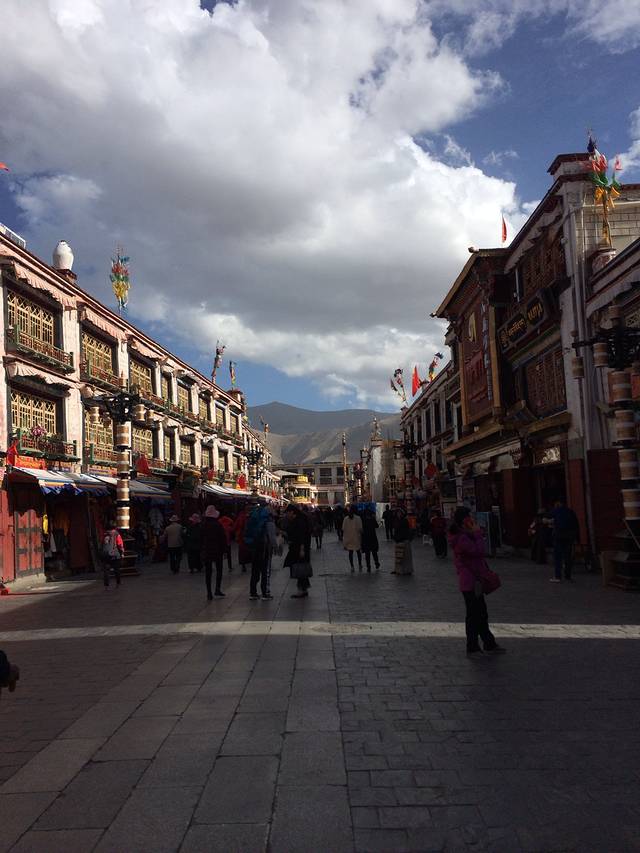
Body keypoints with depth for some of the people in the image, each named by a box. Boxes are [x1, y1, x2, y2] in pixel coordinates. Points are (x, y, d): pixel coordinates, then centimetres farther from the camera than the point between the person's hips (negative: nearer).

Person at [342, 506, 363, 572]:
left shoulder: (346, 519, -1)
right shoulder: (358, 518, -9)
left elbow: (343, 529, 1)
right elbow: (360, 529, -10)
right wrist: (361, 536, 0)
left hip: (348, 538, 1)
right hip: (356, 538, -1)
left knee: (350, 552, 7)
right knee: (358, 552, 16)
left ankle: (352, 567, 2)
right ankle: (360, 565, 22)